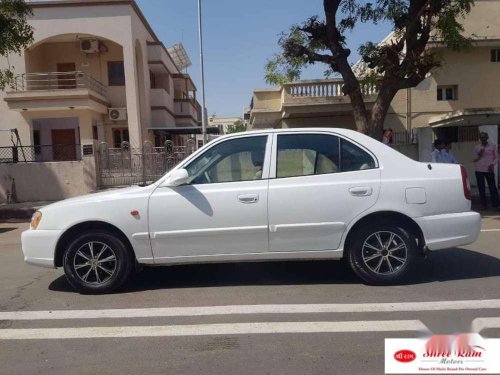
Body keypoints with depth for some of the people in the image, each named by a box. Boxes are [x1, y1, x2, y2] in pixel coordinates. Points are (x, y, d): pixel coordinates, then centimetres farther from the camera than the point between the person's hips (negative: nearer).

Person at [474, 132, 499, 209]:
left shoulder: (492, 146, 8)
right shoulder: (477, 148, 9)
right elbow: (475, 160, 10)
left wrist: (492, 164, -9)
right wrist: (479, 155, -9)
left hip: (489, 170, -1)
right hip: (479, 170, 1)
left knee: (492, 187, -4)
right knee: (481, 188, 2)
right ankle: (484, 205, 9)